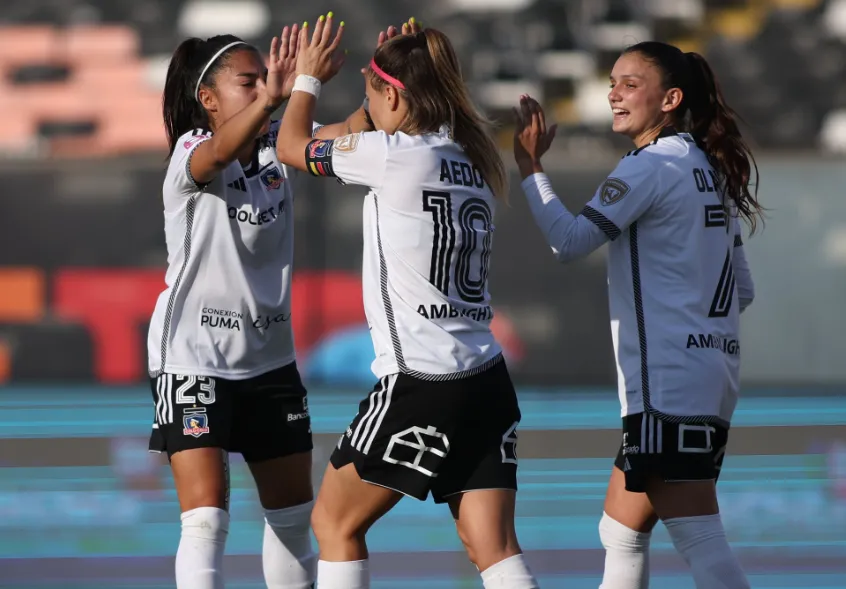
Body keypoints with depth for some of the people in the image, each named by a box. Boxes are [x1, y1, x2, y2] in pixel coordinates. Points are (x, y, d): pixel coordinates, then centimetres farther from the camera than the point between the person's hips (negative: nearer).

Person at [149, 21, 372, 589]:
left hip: (269, 357, 7)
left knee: (294, 514, 14)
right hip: (193, 356, -7)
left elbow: (353, 132, -13)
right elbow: (221, 150, -39)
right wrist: (272, 99, -58)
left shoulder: (279, 147, 1)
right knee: (207, 518, -15)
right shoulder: (192, 153, -15)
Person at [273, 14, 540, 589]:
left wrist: (308, 79, 22)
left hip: (419, 384, -7)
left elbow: (293, 146, 5)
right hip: (487, 383, 7)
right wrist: (390, 68, 32)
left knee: (335, 521, 12)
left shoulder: (393, 154, -10)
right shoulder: (473, 158, 12)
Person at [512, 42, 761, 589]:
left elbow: (571, 240, -18)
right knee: (621, 533, 18)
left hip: (670, 379, -10)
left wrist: (531, 165, -10)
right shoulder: (711, 170, 18)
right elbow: (743, 290, 20)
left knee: (702, 544, -14)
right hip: (713, 369, 10)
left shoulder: (650, 167, -10)